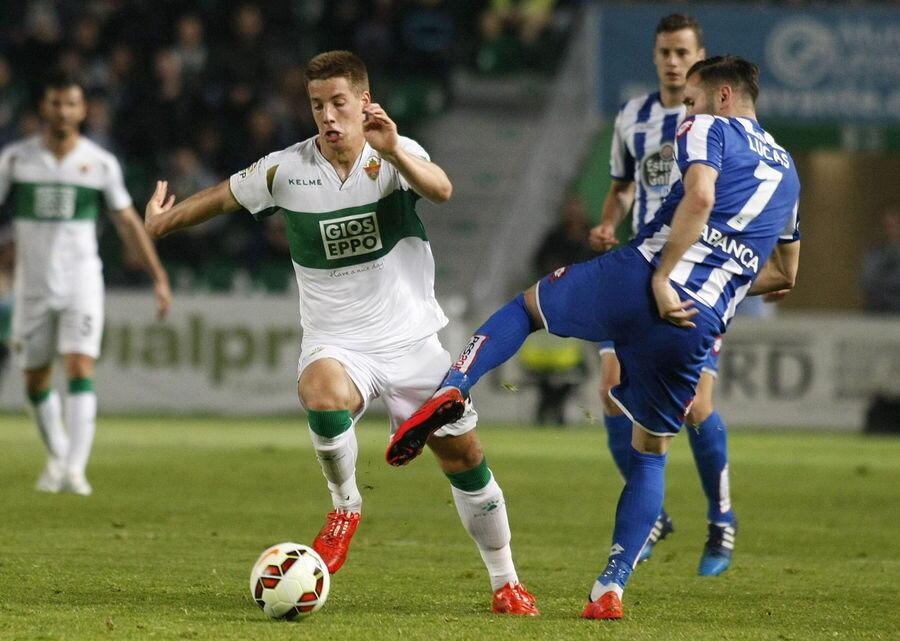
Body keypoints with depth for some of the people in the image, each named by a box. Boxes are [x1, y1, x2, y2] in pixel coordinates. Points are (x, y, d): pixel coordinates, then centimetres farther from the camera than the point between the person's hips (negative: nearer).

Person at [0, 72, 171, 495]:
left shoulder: (100, 163, 0)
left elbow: (127, 223, 8)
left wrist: (158, 277, 5)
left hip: (82, 285, -1)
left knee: (80, 370, -17)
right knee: (36, 381, 9)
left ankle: (74, 469, -21)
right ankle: (56, 456, 33)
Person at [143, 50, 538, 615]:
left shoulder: (397, 154, -9)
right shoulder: (286, 170, -6)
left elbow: (441, 190, -30)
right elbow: (222, 197, 12)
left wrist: (394, 152, -46)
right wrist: (164, 219, 22)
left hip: (412, 340, 1)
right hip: (336, 344, -1)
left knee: (464, 457, 3)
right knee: (322, 396, -35)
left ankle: (507, 583, 22)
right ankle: (345, 506, -8)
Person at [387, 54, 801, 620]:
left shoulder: (709, 129, 8)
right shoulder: (787, 170, 27)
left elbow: (700, 196, -14)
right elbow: (785, 274, 34)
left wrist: (661, 277, -16)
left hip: (636, 282, -4)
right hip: (697, 328, 4)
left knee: (528, 304, 25)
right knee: (650, 455, 20)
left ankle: (452, 388, -2)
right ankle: (610, 589, 9)